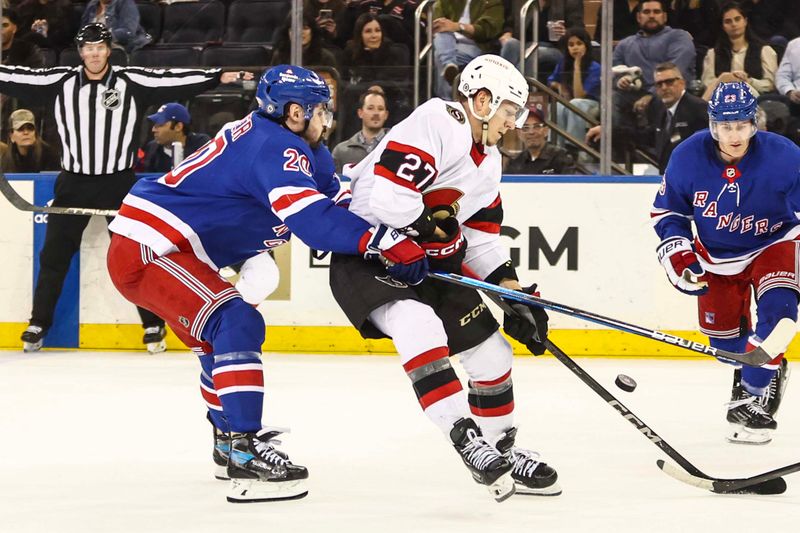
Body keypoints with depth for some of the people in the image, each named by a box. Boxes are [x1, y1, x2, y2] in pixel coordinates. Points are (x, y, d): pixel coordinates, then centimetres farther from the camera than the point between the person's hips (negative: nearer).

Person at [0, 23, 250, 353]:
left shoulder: (132, 82, -5)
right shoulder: (60, 83, -1)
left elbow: (174, 82, -11)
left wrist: (219, 77, -19)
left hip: (119, 181, -1)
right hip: (74, 182, 1)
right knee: (54, 255, 4)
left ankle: (153, 325, 11)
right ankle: (39, 324, 15)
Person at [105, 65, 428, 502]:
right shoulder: (275, 147, -18)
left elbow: (336, 196, 14)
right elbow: (312, 219, -31)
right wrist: (388, 243, -33)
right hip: (145, 249, -11)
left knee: (223, 340, 25)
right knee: (236, 324, -23)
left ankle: (229, 440, 42)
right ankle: (245, 457, -29)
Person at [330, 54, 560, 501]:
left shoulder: (488, 162, 12)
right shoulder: (435, 125, -20)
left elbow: (484, 241, 16)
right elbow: (388, 197, -31)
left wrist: (515, 295, 6)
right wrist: (438, 227, -16)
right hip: (367, 254, -10)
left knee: (492, 352, 8)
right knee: (420, 326, -35)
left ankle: (502, 452, 27)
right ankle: (467, 439, -36)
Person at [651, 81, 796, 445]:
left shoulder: (782, 156, -27)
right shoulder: (688, 157, -20)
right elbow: (667, 210, -4)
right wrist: (678, 253, -14)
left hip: (772, 244, -2)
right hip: (716, 253, 3)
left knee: (777, 310, -25)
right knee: (722, 330, 7)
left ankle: (753, 398, -19)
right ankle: (746, 371, 42)